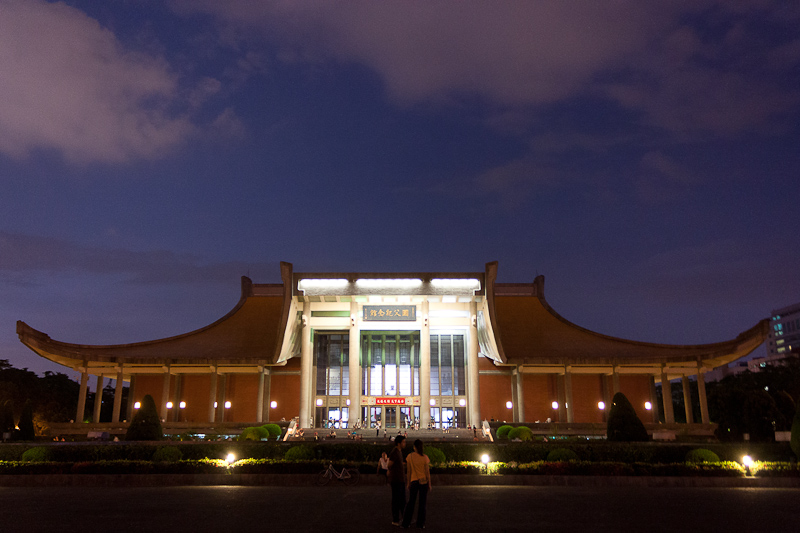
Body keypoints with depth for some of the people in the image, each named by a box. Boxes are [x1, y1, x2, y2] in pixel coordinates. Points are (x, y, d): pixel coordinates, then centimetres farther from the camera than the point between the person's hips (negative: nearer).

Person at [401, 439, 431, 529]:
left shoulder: (410, 456, -5)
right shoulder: (425, 457, -8)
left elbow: (409, 471, -1)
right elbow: (427, 472, -6)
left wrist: (408, 483, 9)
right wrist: (429, 484, 3)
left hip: (414, 481, 1)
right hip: (424, 481, -1)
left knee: (411, 502, 11)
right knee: (422, 503, 8)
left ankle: (406, 523, 11)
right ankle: (420, 523, 9)